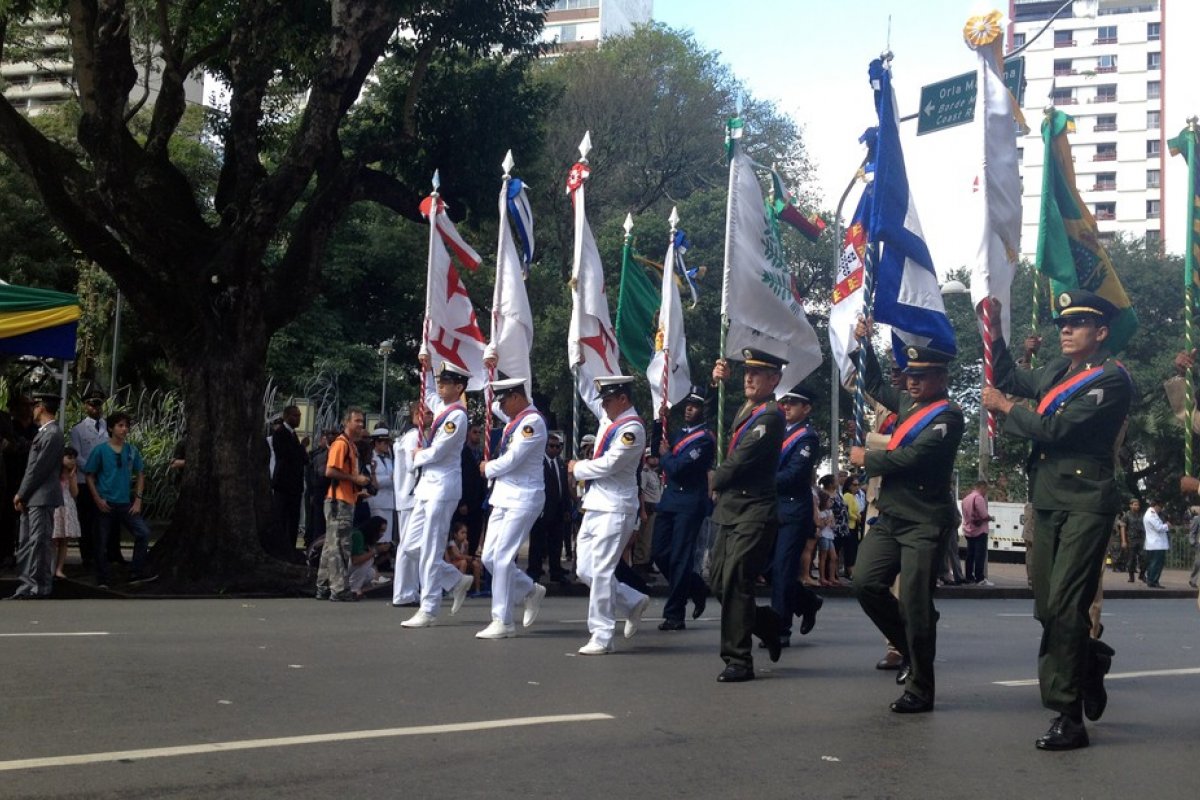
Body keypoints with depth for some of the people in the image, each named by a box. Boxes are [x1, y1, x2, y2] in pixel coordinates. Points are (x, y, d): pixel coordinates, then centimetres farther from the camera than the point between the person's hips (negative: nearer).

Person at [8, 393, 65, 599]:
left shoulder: (52, 434, -14)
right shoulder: (43, 432, 16)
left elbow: (39, 468, -16)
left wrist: (21, 494, -10)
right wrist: (22, 494, 9)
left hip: (41, 497, -10)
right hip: (31, 498, 10)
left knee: (39, 542, -6)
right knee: (26, 543, 11)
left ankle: (41, 586, -2)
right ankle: (29, 584, 16)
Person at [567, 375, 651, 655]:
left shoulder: (632, 429, -14)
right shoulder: (608, 417, 12)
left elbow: (608, 464, -19)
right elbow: (587, 392, 25)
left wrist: (578, 468, -3)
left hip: (615, 510, -9)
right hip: (595, 506, 9)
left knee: (600, 571, -9)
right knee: (585, 570, 10)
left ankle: (601, 637, -4)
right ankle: (633, 602, 25)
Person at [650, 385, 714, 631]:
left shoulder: (705, 438, -12)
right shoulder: (679, 432, 14)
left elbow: (677, 467, -19)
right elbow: (656, 450, 14)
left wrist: (666, 455, 0)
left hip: (690, 504, -8)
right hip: (669, 500, 8)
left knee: (680, 558, -4)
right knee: (659, 553, 9)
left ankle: (674, 615, 3)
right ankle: (697, 590, 27)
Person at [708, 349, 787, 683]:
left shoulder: (771, 417, -14)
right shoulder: (744, 410, 14)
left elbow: (739, 461, -17)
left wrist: (716, 482, 2)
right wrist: (717, 384, 11)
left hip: (754, 514, -9)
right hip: (731, 511, 9)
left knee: (735, 583, -9)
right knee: (718, 581, 10)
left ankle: (739, 660, -2)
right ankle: (769, 624, 29)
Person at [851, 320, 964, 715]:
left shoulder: (948, 416, -11)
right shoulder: (908, 403, 13)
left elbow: (910, 457, -21)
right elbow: (876, 387, 31)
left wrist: (866, 459, -7)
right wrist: (864, 343, 20)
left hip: (925, 523, -8)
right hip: (891, 516, 8)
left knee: (915, 603, -6)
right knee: (866, 583, -1)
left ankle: (920, 690, 4)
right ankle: (911, 648, 19)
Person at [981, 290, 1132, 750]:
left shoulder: (1112, 380, -11)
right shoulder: (1056, 371, 12)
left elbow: (1055, 428, -19)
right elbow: (1010, 379, 30)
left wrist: (1005, 407, -6)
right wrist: (995, 331, 18)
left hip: (1085, 505, -8)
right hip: (1047, 502, 8)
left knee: (1064, 609, -12)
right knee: (1047, 608, 11)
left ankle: (1069, 718, -6)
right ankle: (1091, 662, 37)